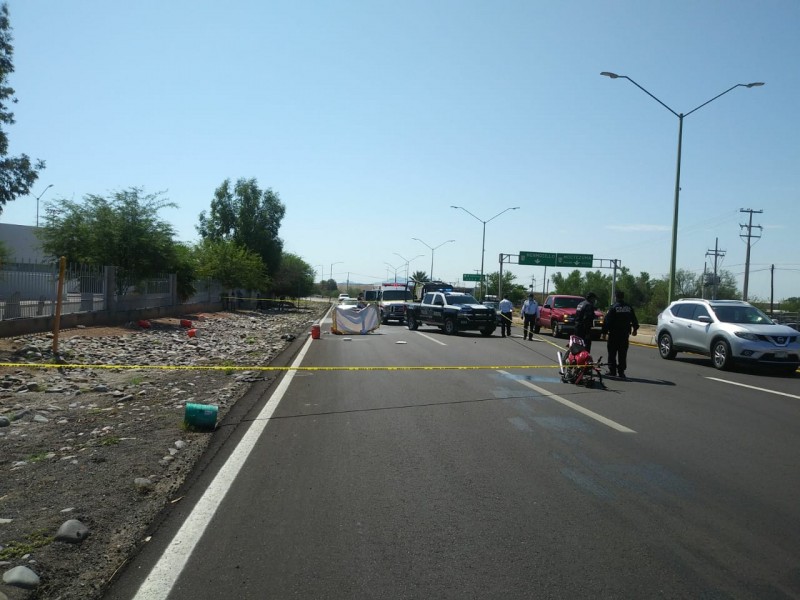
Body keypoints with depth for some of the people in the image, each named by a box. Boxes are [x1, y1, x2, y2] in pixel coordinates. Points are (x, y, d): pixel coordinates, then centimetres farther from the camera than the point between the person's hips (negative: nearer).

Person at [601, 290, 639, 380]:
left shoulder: (613, 307, -9)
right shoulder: (629, 307, 5)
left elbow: (607, 321, -11)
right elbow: (634, 320, 15)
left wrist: (604, 331, -5)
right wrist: (635, 329, 31)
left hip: (614, 334, -4)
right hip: (625, 334, 4)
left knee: (612, 353, 4)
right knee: (622, 354, 7)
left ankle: (612, 371, 4)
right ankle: (621, 372, 6)